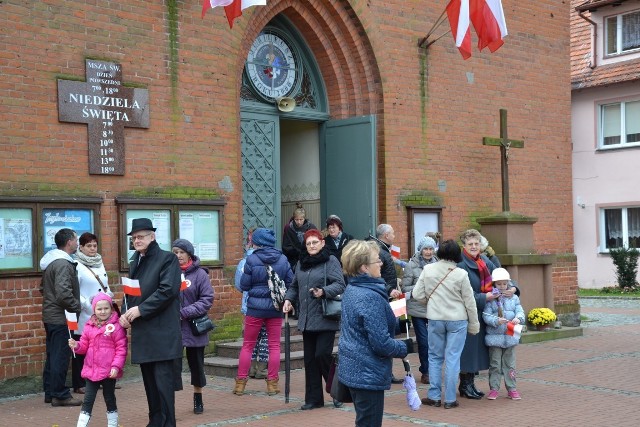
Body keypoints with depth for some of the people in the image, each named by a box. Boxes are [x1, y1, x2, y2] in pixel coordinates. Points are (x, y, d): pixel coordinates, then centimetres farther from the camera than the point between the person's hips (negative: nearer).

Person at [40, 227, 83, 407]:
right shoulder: (63, 264, -18)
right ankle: (60, 395, 1)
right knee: (61, 357, -4)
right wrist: (76, 306, -15)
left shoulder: (50, 262, 14)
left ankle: (50, 392, 23)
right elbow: (63, 293, -27)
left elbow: (43, 288, 24)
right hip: (61, 318, -10)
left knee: (52, 356, 15)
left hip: (50, 316, 10)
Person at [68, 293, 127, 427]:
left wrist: (116, 366, -18)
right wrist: (76, 346, -13)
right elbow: (84, 346, 10)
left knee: (109, 399, 12)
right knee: (88, 400, 5)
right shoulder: (89, 326, 4)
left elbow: (121, 349, -11)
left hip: (109, 371, -3)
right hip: (91, 370, 3)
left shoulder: (116, 327, -10)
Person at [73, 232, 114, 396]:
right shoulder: (77, 265, -8)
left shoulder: (100, 263, 14)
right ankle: (79, 384, 8)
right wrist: (87, 304, -18)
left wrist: (109, 296, 5)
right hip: (84, 315, -6)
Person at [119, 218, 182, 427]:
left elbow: (168, 290, -15)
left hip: (163, 334, -7)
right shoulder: (134, 263, 18)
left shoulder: (167, 259, -5)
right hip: (142, 334, 7)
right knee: (150, 384, 12)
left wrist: (140, 310, -16)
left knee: (163, 384, -7)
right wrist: (126, 313, 0)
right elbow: (130, 292, 20)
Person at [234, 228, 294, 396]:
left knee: (248, 345, 9)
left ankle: (240, 384, 12)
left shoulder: (251, 260, -11)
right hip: (275, 308, 2)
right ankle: (272, 384, 11)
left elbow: (244, 286, -7)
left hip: (255, 307, -2)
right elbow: (290, 282, 3)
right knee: (274, 345, 9)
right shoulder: (283, 259, -2)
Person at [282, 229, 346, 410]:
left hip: (325, 319, -6)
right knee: (309, 359, 8)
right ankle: (314, 398, 18)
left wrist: (324, 291, -28)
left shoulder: (331, 261, -5)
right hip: (306, 320, 6)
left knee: (322, 355, -10)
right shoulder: (301, 263, 14)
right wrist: (288, 299, 5)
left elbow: (340, 285, -13)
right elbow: (295, 286, 22)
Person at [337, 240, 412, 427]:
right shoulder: (371, 297, -23)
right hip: (368, 374, -9)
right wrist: (405, 347, -6)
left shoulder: (351, 290, 6)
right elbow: (381, 343, -23)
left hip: (353, 369, 10)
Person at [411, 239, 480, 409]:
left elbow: (417, 295, -2)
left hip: (435, 319, 2)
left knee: (435, 357, 14)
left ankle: (434, 396, 16)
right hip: (457, 320, -2)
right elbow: (469, 301, -4)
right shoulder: (460, 274, -11)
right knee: (452, 359, 3)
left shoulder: (427, 269, -5)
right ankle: (450, 399, 6)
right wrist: (474, 324, 7)